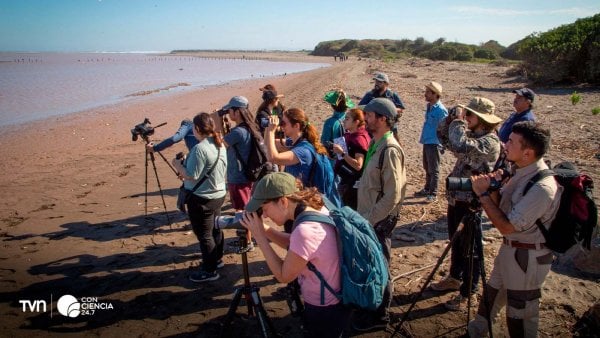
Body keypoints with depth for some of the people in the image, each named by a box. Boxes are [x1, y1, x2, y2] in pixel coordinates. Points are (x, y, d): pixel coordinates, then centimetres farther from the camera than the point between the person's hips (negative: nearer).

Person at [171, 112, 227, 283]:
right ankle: (217, 259, 38)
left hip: (202, 198, -9)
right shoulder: (220, 145, 4)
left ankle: (209, 270, 12)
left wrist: (178, 165, -5)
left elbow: (191, 175, -23)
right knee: (215, 228, 22)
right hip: (219, 194, 9)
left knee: (204, 235, 3)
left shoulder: (199, 149, -24)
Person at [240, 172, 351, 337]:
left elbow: (283, 276, -20)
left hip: (324, 312, -8)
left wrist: (259, 235, -17)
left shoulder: (305, 230, -34)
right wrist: (264, 229, -5)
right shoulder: (317, 208, -7)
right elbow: (294, 245, 8)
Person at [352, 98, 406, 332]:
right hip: (368, 217, 8)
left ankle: (379, 316, 24)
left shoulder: (390, 150, -21)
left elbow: (392, 196, -23)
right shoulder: (375, 143, 7)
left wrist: (368, 220, -19)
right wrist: (361, 215, 12)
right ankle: (369, 307, 38)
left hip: (379, 220, -8)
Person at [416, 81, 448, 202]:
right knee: (427, 168, 20)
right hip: (427, 142, 8)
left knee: (433, 170, 2)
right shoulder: (429, 106, 7)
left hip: (434, 144, -8)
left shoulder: (441, 110, -19)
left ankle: (433, 194, 12)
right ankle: (427, 189, 33)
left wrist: (441, 143, -14)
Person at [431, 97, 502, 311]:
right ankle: (455, 277, 41)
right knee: (456, 242, 23)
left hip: (471, 202, -9)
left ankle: (467, 292, 18)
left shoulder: (490, 141, -20)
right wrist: (451, 118, -3)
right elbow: (443, 136, 13)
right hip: (456, 198, 9)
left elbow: (461, 146, -36)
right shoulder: (470, 135, 7)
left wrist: (459, 121, -22)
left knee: (470, 249, 5)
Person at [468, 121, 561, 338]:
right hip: (510, 248, 9)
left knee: (520, 316, 9)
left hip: (528, 257, -9)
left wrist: (483, 194, -22)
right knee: (491, 294, 25)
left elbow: (506, 227, -27)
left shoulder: (542, 187, -29)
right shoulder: (521, 171, -1)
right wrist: (493, 188, -13)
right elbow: (500, 207, 6)